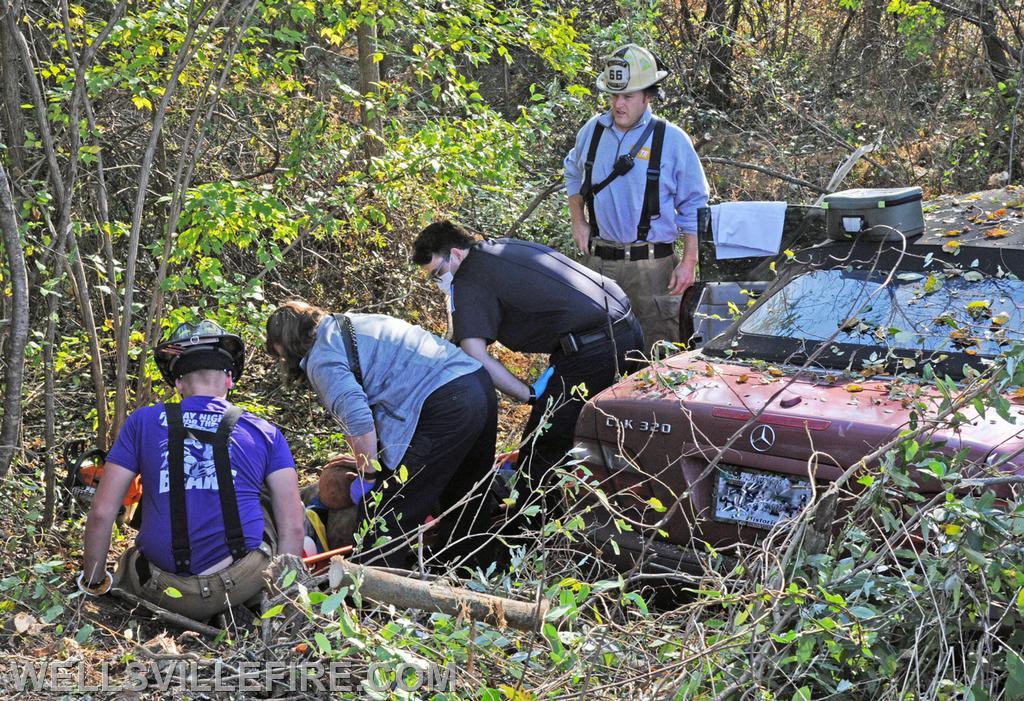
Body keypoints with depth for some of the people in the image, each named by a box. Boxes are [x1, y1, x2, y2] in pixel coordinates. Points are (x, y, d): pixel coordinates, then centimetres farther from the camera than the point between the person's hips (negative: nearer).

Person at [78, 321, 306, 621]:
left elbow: (102, 511, 3)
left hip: (167, 594, 0)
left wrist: (93, 583, 15)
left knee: (127, 561, 35)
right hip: (246, 584, 0)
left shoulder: (142, 422, 5)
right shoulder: (266, 433, 5)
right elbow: (293, 525, 0)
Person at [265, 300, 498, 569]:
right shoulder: (348, 324, 26)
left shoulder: (321, 359, -2)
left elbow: (359, 421, -16)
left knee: (382, 518, -2)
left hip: (443, 408, -10)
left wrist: (367, 478, -2)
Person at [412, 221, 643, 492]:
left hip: (592, 351, -10)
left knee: (539, 457, -2)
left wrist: (531, 395, -14)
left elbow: (475, 355, -18)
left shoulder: (469, 279, -6)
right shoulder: (505, 246, 21)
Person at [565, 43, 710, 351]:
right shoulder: (592, 131, 5)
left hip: (653, 264, -4)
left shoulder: (673, 140, -6)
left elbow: (693, 207, -2)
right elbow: (574, 175, 26)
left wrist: (689, 263, -7)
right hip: (599, 261, 4)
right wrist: (578, 222, 15)